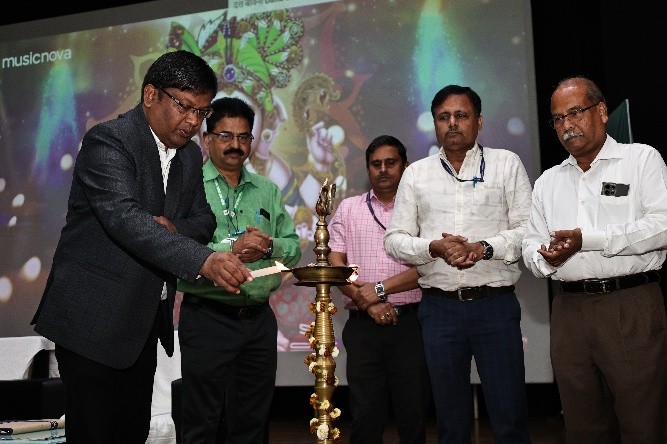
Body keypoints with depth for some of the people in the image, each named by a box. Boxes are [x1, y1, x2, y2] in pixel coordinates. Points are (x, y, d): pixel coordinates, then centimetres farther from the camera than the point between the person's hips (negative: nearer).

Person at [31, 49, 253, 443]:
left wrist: (171, 228, -12)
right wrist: (203, 261, -43)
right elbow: (124, 218, -30)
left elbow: (204, 219, 13)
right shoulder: (108, 141, -16)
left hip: (146, 319, 7)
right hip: (94, 318, -7)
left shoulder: (190, 154, 9)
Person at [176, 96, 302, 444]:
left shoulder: (268, 191, 12)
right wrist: (231, 249, -25)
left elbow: (293, 248, 9)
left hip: (260, 320, 5)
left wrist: (269, 246, -12)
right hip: (207, 318, -5)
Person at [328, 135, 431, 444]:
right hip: (362, 325, 1)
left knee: (413, 415, 4)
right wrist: (367, 302, -8)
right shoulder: (348, 209, 12)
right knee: (365, 417, 4)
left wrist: (380, 288, -12)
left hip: (411, 322, -1)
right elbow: (335, 265, 4)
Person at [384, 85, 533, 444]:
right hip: (439, 308, 2)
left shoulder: (507, 164, 6)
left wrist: (484, 248, -17)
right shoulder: (416, 173, 11)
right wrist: (434, 247, -11)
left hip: (496, 305, -2)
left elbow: (528, 229, -1)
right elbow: (394, 240, 7)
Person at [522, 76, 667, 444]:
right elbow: (530, 245, 16)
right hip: (569, 312, 5)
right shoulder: (547, 181, 18)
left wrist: (588, 239, -15)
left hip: (631, 306, -4)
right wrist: (544, 259, -8)